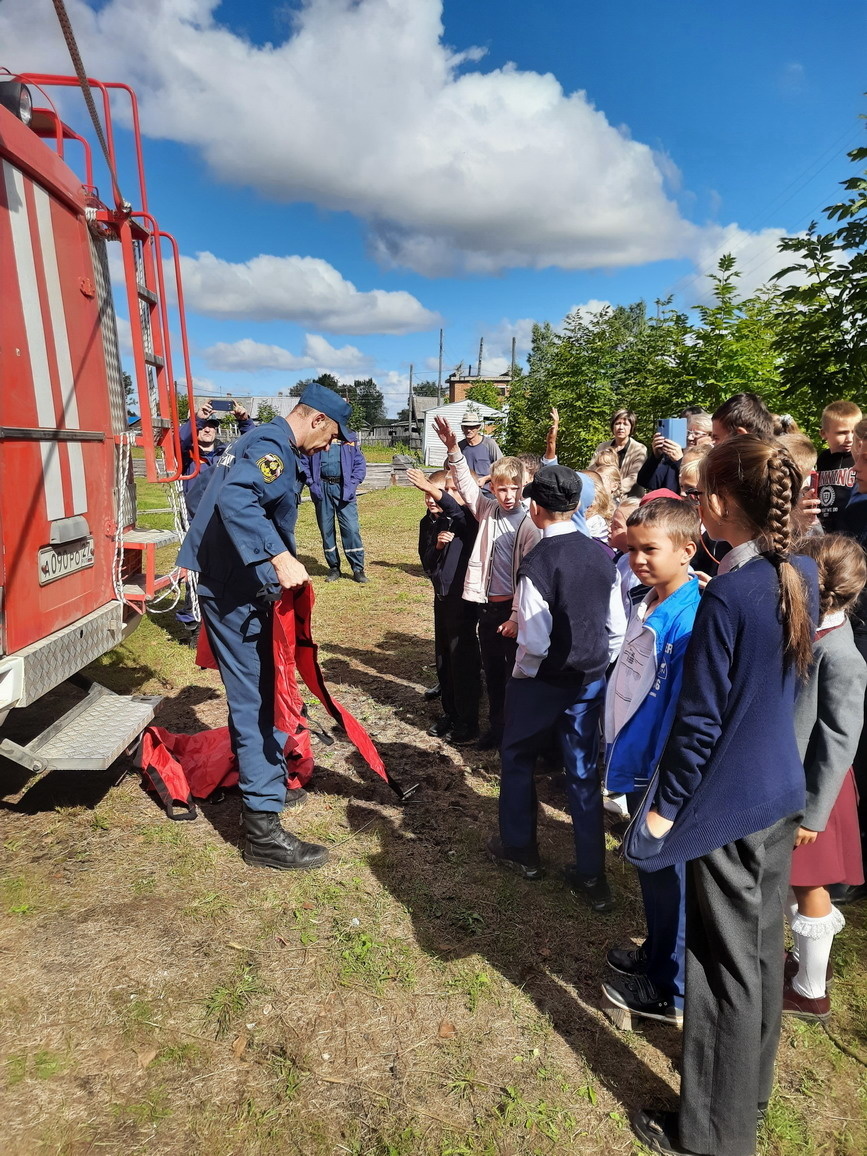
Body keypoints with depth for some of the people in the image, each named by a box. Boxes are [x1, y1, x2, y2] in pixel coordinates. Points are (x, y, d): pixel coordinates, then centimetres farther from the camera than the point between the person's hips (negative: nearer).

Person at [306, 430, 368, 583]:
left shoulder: (349, 436, 10)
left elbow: (360, 463, 6)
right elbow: (305, 462, 6)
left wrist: (352, 484, -6)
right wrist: (311, 483, -6)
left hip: (343, 487, -1)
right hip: (322, 488, 1)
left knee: (351, 528, -8)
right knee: (326, 529, 6)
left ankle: (358, 569, 1)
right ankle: (333, 567, 18)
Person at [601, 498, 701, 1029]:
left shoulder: (689, 620, -26)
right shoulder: (647, 604, 1)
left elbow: (684, 711, -24)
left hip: (663, 773, -8)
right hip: (638, 764, 8)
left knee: (667, 878, 11)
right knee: (650, 869, 24)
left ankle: (669, 993, 32)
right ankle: (658, 954, 46)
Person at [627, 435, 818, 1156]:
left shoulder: (728, 595, -25)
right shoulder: (804, 576, -2)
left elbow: (700, 720, -21)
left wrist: (665, 805, -10)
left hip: (727, 805, -8)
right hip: (782, 792, 8)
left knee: (728, 965, 9)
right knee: (763, 948, 23)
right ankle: (753, 1087, 46)